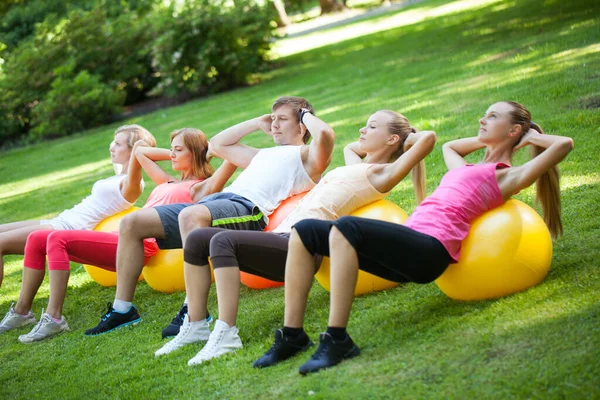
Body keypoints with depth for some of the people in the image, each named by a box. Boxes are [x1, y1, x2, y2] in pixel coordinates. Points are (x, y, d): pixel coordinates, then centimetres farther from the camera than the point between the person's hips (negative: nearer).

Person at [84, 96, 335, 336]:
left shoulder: (305, 155, 11)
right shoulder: (264, 154, 36)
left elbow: (325, 134, -13)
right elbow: (217, 144, 46)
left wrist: (306, 114, 8)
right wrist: (258, 123, 42)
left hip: (249, 208, -9)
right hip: (214, 200, 10)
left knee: (190, 215, -42)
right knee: (132, 223, 1)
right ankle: (122, 309, 1)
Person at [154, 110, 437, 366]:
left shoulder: (382, 173, 2)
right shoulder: (357, 166, 29)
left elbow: (428, 137, -9)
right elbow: (350, 147, 53)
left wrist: (406, 139, 10)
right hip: (283, 237, 10)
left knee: (222, 241, -30)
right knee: (196, 239, -3)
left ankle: (226, 334, -32)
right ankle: (195, 325, -2)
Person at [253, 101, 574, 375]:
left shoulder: (507, 176, 9)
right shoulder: (467, 169, 32)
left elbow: (564, 144, -2)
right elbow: (449, 146, 54)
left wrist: (531, 138, 16)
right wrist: (486, 140, 43)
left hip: (430, 250, -9)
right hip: (408, 247, 9)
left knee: (344, 227, -33)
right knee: (304, 231, -4)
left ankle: (337, 340, -32)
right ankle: (292, 335, -7)